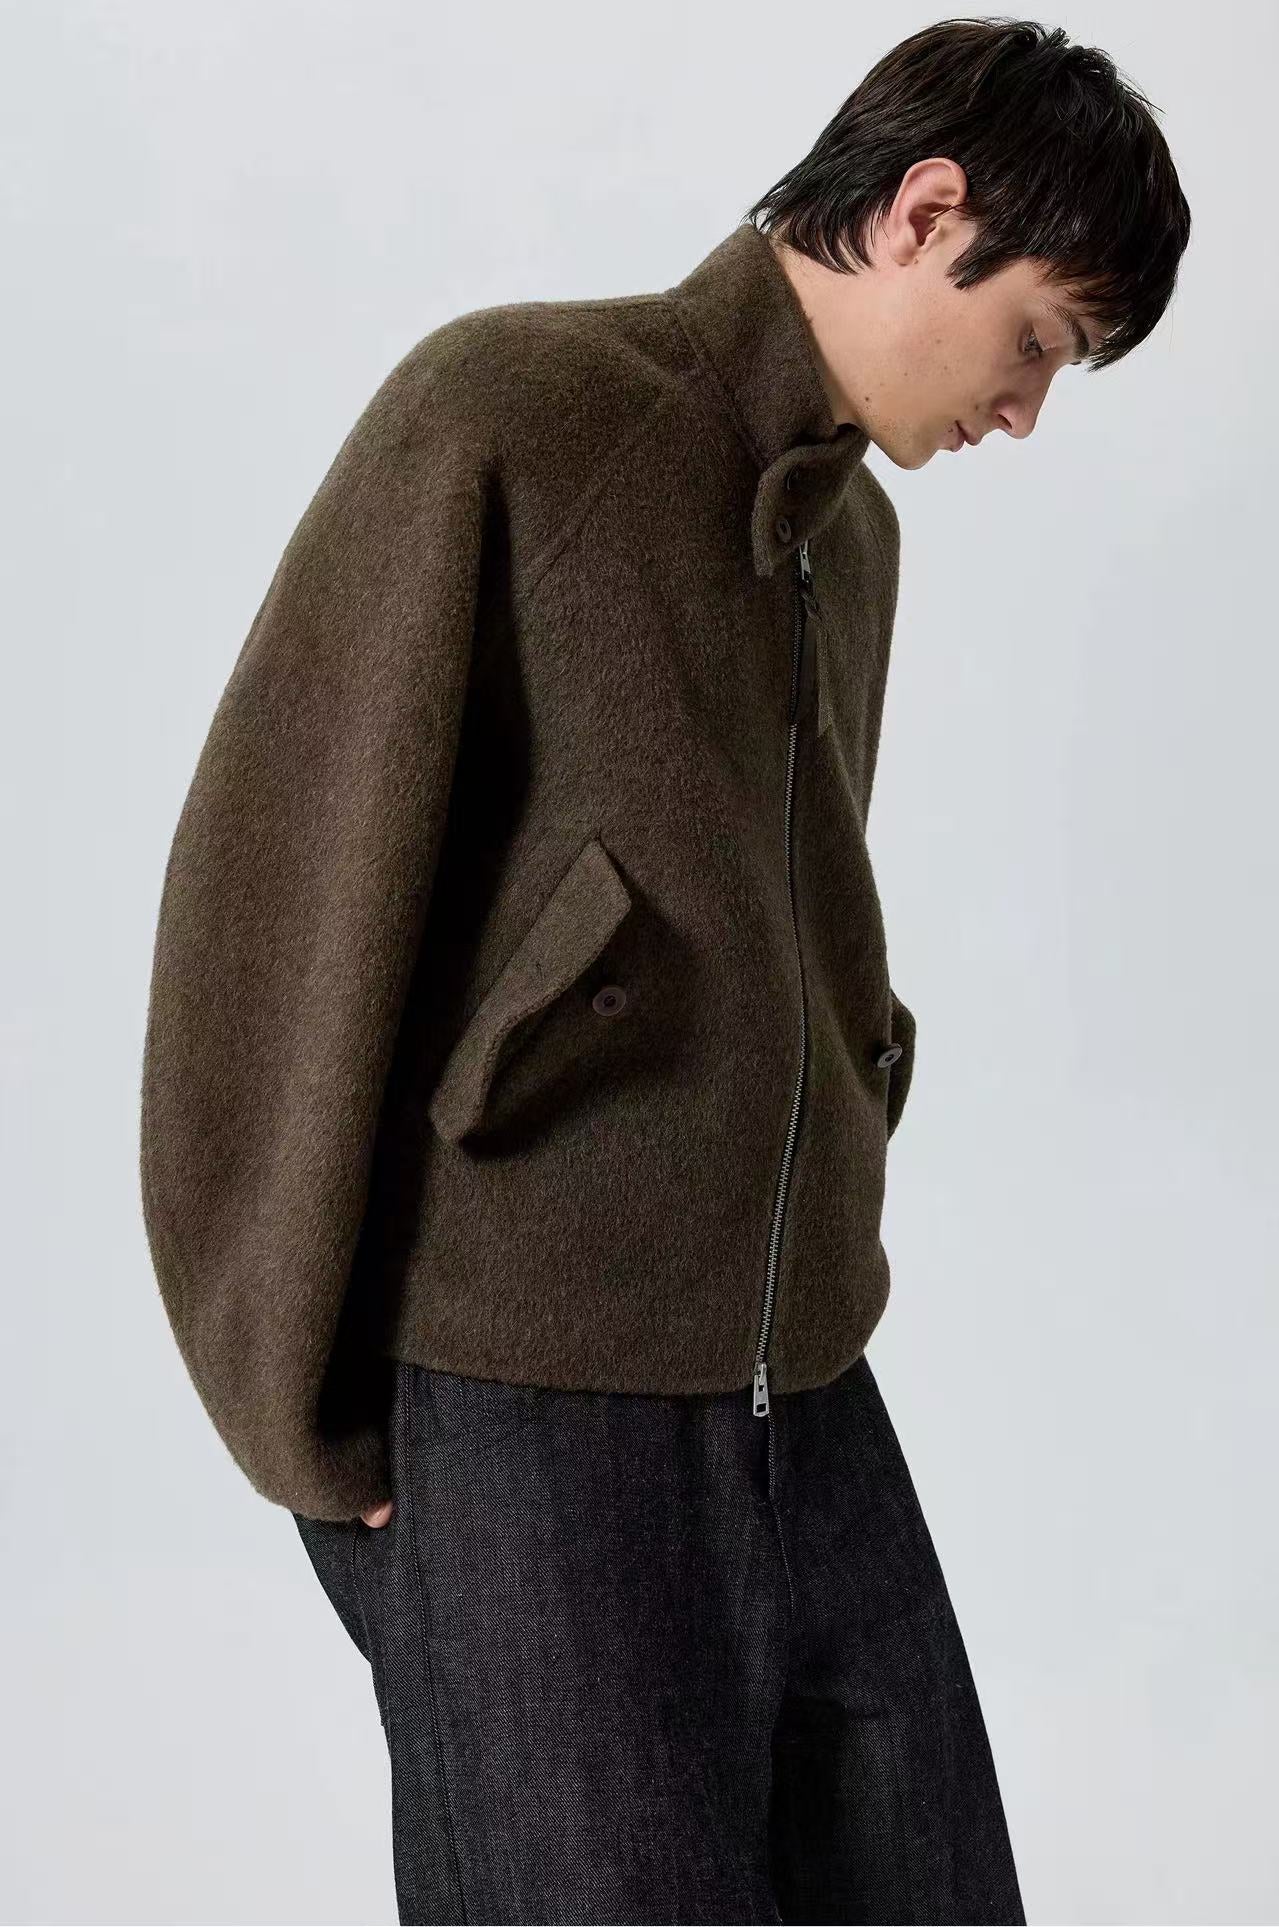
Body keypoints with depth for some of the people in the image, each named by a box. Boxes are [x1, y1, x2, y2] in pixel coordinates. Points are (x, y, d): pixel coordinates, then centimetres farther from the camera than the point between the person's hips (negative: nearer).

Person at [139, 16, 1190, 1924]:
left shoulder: (858, 535, 16)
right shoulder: (505, 414, -8)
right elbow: (275, 896, -11)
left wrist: (808, 1288, 9)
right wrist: (297, 1410, -9)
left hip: (804, 1405, 7)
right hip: (525, 1411, -7)